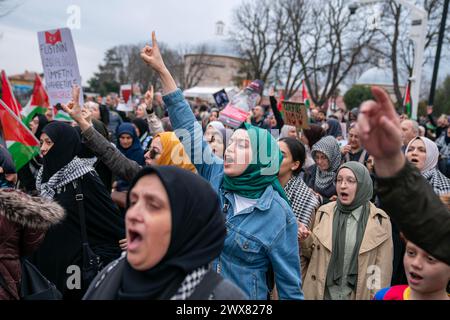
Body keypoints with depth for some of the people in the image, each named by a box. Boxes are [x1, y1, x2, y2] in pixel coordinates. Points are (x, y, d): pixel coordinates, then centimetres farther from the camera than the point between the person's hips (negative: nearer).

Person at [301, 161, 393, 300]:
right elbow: (312, 253, 5)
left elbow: (382, 270, -4)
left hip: (359, 295, -2)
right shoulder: (324, 212, -1)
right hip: (322, 294, 2)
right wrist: (304, 241, -13)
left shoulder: (379, 220, -7)